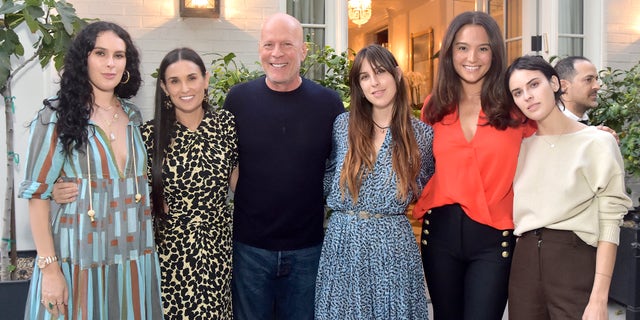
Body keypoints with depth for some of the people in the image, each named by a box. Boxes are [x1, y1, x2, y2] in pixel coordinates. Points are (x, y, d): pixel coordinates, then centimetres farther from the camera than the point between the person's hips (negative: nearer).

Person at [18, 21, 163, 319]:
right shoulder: (56, 117, -7)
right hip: (79, 260, -4)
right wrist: (49, 268, -14)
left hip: (134, 258, 5)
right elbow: (38, 195, -9)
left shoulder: (134, 117, 8)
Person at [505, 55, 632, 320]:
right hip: (525, 260, 5)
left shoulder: (597, 143, -4)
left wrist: (599, 298, -15)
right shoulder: (522, 146, 11)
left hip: (575, 260, -4)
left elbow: (609, 225, -9)